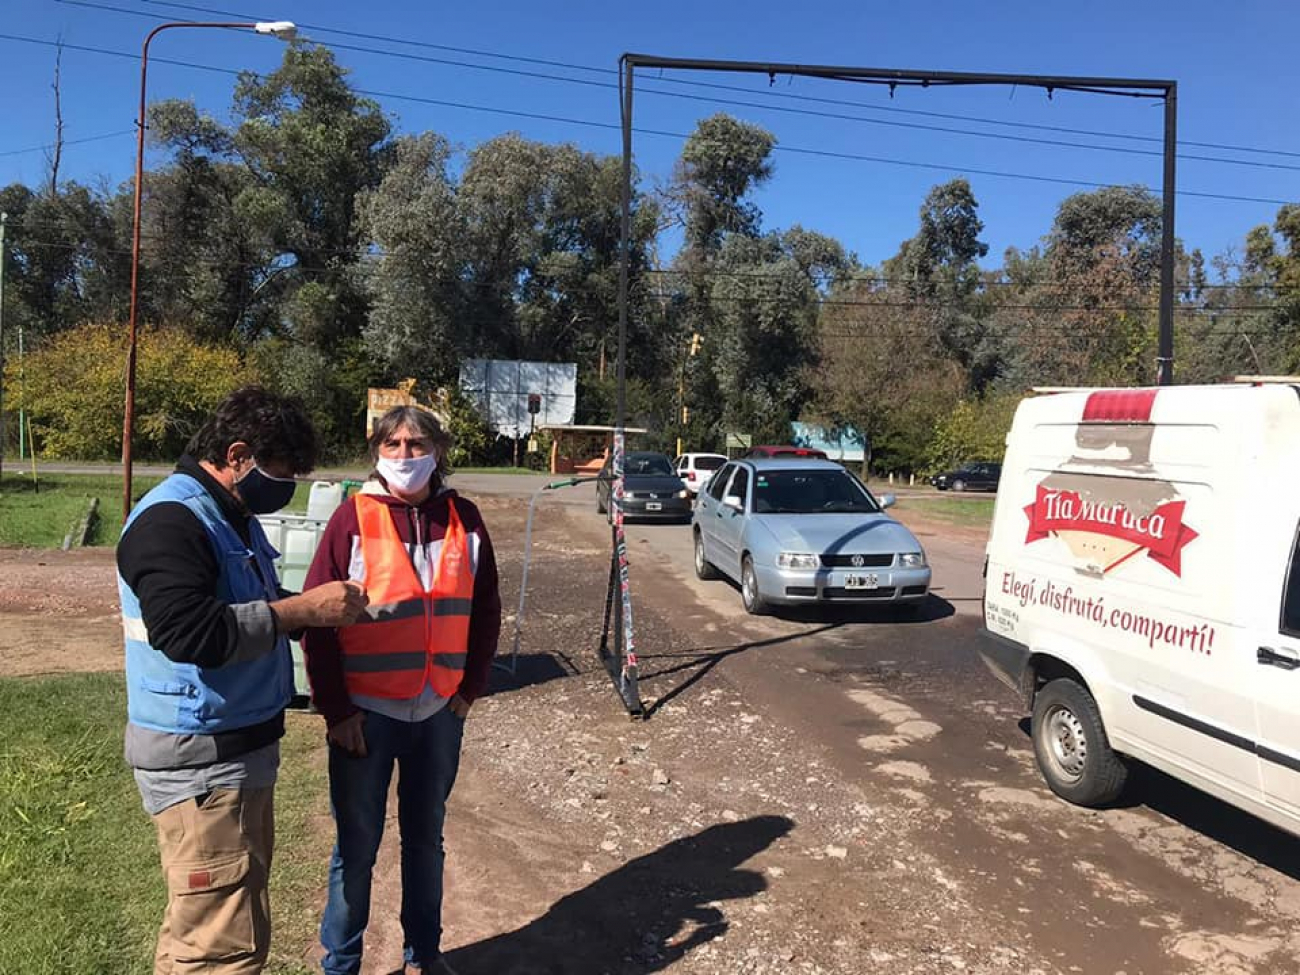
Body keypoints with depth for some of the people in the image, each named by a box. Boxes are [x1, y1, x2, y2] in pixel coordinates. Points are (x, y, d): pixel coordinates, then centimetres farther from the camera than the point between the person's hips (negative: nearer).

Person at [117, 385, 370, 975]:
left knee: (218, 918, 20)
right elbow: (190, 632, -30)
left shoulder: (232, 516, 13)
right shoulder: (170, 520, -18)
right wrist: (303, 609, -26)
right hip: (198, 759, -10)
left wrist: (321, 608, 5)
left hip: (239, 747, 10)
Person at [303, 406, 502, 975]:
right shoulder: (353, 518, -8)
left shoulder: (463, 520, 1)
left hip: (440, 713, 3)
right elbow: (318, 617, -9)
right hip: (366, 713, -3)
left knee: (426, 838, 17)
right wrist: (335, 709, -9)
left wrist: (470, 688, 5)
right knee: (357, 847, 10)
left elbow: (485, 611, 8)